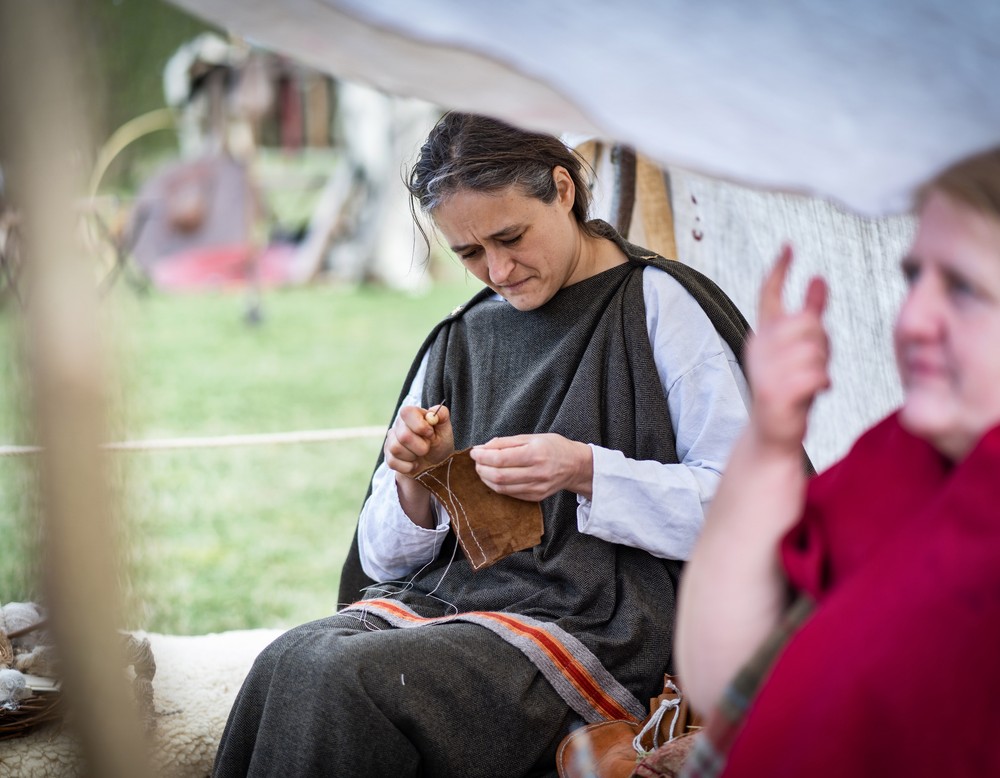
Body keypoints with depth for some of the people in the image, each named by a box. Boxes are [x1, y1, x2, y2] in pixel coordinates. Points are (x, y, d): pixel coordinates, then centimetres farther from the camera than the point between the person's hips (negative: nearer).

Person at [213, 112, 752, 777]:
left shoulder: (659, 305, 2)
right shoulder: (461, 341, 18)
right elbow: (385, 558, 18)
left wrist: (586, 472, -17)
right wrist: (416, 483, -4)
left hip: (588, 621, -5)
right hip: (438, 599, 5)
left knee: (344, 677, -30)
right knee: (290, 663, -28)